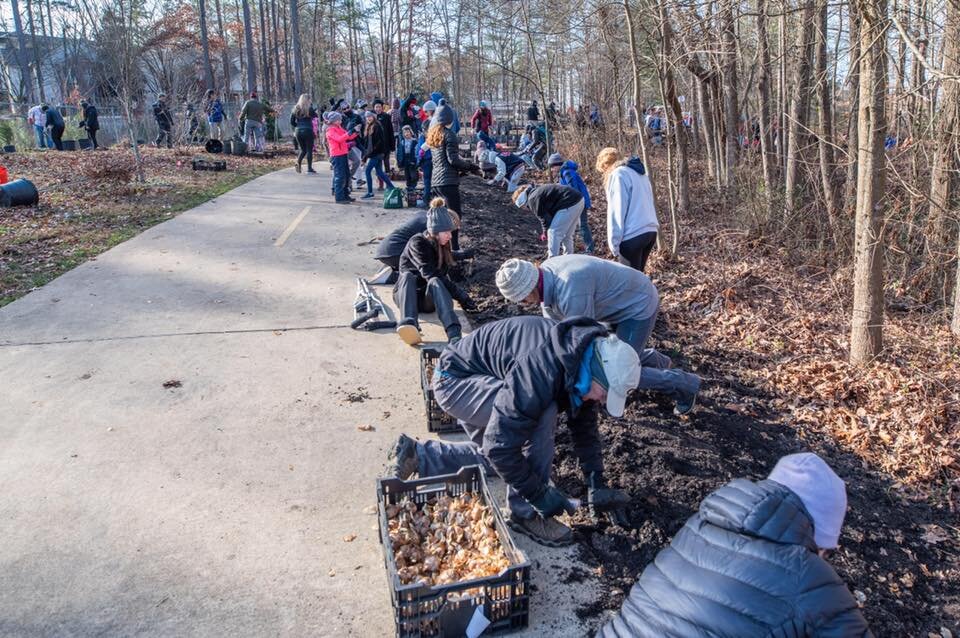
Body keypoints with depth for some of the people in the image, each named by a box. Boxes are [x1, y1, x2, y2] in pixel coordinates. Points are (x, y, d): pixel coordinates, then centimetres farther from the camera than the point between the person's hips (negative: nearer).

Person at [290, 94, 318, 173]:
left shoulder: (295, 109, 6)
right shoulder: (309, 108, -8)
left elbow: (292, 122, 6)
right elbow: (315, 115, 7)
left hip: (298, 131, 4)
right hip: (308, 130, -4)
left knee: (303, 149, 17)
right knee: (309, 150, 4)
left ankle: (298, 163, -5)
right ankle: (309, 168, 4)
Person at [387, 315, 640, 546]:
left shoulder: (580, 361, -9)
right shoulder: (542, 372, -37)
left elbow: (585, 427, 5)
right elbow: (500, 445, -32)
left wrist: (597, 485, 4)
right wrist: (541, 494, -22)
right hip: (454, 378, -9)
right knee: (542, 414, -27)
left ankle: (417, 456, 23)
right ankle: (525, 513, -13)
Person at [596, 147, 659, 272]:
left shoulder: (618, 174, -6)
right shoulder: (640, 173, 20)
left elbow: (616, 212, -12)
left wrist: (614, 243, -10)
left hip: (633, 235, -8)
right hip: (650, 231, 8)